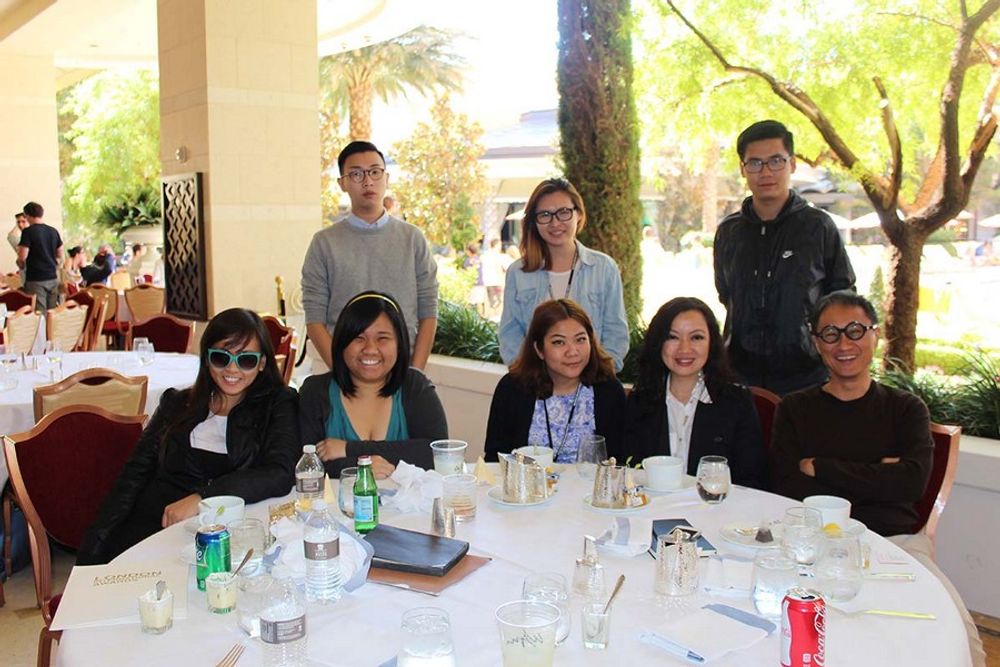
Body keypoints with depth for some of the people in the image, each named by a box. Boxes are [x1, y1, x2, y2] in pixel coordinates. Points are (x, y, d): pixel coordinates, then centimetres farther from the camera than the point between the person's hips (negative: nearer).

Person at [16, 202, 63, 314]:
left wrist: (21, 264, 7)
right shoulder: (53, 231, 8)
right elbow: (60, 255, 14)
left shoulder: (28, 231, -9)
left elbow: (22, 256, -13)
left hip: (35, 279, -6)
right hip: (52, 278, 6)